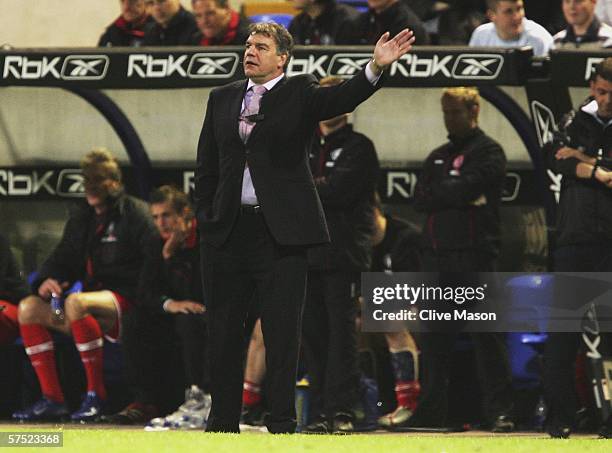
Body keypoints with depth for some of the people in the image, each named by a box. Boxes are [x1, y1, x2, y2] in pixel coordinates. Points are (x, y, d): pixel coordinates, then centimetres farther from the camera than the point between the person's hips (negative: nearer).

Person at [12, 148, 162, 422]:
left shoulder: (134, 212, -4)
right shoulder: (81, 218, 20)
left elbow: (155, 255, -17)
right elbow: (63, 259, 22)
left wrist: (141, 301, -26)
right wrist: (47, 281, -2)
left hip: (126, 302, -8)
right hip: (95, 298, 8)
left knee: (76, 303, -36)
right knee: (29, 307, -7)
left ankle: (96, 394, -31)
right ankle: (51, 399, -13)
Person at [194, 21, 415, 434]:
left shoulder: (300, 93, 1)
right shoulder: (222, 99, 12)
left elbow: (341, 98, -18)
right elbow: (206, 165, 16)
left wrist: (376, 68, -35)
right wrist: (206, 216, 7)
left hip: (282, 231, -4)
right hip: (227, 230, 4)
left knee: (282, 332, -3)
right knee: (224, 331, 7)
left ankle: (282, 424, 1)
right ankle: (223, 422, 15)